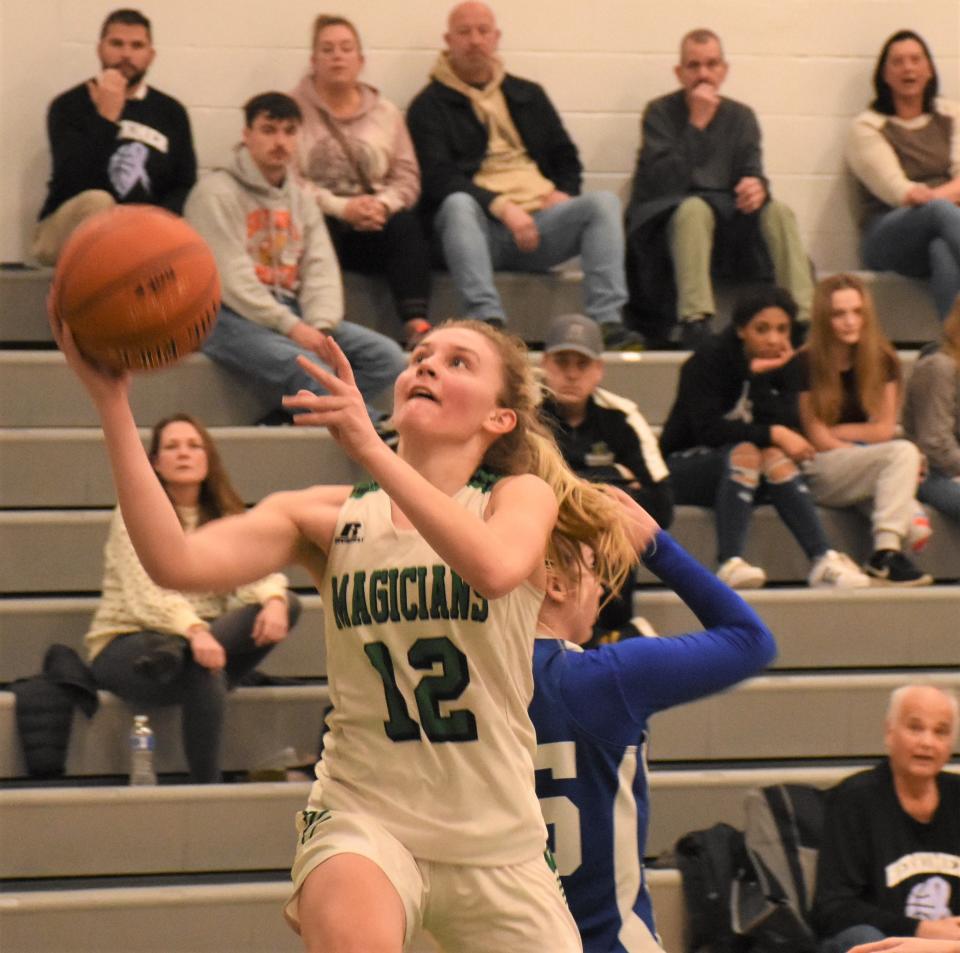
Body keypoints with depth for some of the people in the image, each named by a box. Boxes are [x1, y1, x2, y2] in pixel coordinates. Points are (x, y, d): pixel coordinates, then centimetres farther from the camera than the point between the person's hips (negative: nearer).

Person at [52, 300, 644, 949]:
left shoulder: (522, 498, 1)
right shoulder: (328, 518, 3)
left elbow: (493, 567, -25)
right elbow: (176, 562, -14)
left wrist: (371, 448, -33)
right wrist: (111, 402, -20)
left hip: (497, 843, 2)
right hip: (363, 816, -1)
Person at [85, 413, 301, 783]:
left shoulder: (224, 517, 13)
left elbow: (255, 572, -5)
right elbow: (146, 595, -20)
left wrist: (273, 600, -30)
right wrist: (193, 630, -39)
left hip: (205, 639, 5)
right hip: (125, 646, -5)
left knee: (287, 604, -19)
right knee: (202, 666, -38)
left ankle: (174, 655, -33)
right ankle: (205, 787, -30)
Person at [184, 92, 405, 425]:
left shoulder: (301, 200, 19)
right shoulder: (216, 192, -3)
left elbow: (321, 270, 9)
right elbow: (231, 277, -13)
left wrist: (321, 326, -12)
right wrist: (290, 327, -21)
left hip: (290, 313, 7)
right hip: (232, 315, -7)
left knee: (385, 356, -13)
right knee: (304, 366, -36)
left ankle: (282, 419, -22)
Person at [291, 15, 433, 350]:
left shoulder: (385, 113, 16)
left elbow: (407, 177, 9)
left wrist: (384, 204, -14)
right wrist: (341, 207, -19)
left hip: (373, 220, 3)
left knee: (406, 224, -30)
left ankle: (416, 323, -42)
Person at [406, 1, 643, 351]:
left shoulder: (528, 95, 24)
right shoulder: (430, 106, 8)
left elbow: (566, 158, 29)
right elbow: (438, 179, -6)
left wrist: (563, 193, 5)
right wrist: (502, 207, -19)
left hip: (537, 222, 4)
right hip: (481, 224, -4)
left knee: (603, 202, -21)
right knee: (457, 205, -37)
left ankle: (606, 320, -34)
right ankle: (487, 319, -50)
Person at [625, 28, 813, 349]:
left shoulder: (740, 116, 13)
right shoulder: (660, 113, 0)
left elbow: (751, 172, 3)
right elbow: (664, 181, -14)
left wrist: (758, 186, -22)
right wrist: (696, 123, -18)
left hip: (726, 221, 4)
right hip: (665, 222, -4)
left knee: (778, 211, -23)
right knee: (695, 209, -37)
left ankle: (803, 320, -33)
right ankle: (694, 323, -49)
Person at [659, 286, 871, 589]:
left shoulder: (784, 365, 1)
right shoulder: (709, 358, -12)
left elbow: (789, 427, -14)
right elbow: (708, 430, -22)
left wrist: (760, 376, -23)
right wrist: (773, 434, -27)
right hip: (684, 466, -4)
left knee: (775, 457, -29)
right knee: (744, 452, -34)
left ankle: (823, 560, -39)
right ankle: (729, 563, -45)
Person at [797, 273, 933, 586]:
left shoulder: (883, 362, 8)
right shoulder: (806, 365, -7)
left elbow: (884, 429, 5)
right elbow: (818, 440, -9)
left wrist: (837, 431, -6)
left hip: (862, 478, 5)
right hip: (817, 475, -5)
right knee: (903, 453, -30)